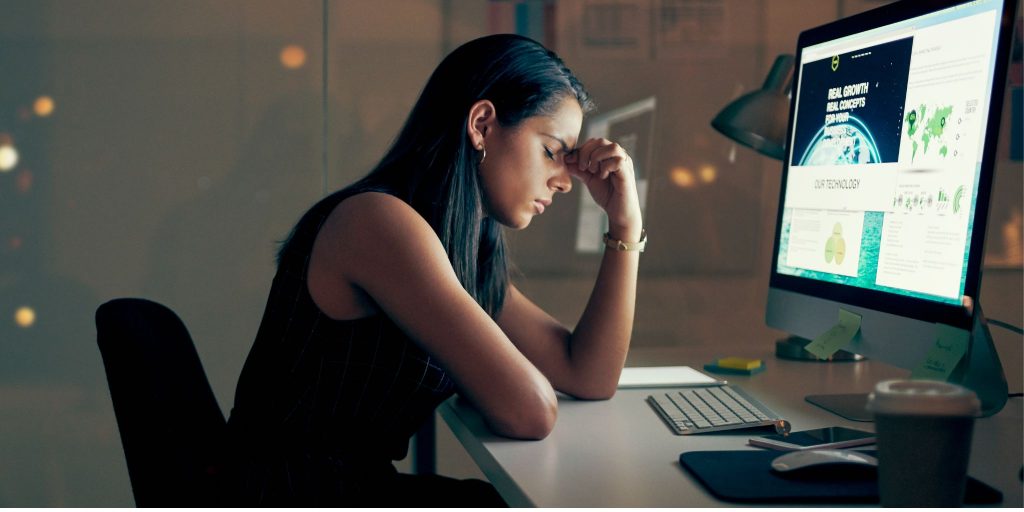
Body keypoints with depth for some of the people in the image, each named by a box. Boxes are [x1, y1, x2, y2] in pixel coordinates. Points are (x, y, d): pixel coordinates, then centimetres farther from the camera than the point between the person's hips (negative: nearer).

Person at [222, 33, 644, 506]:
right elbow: (529, 412, -25)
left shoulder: (466, 250, 9)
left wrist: (625, 223, 6)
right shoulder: (380, 221, -20)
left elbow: (589, 377, 8)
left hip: (356, 487, 9)